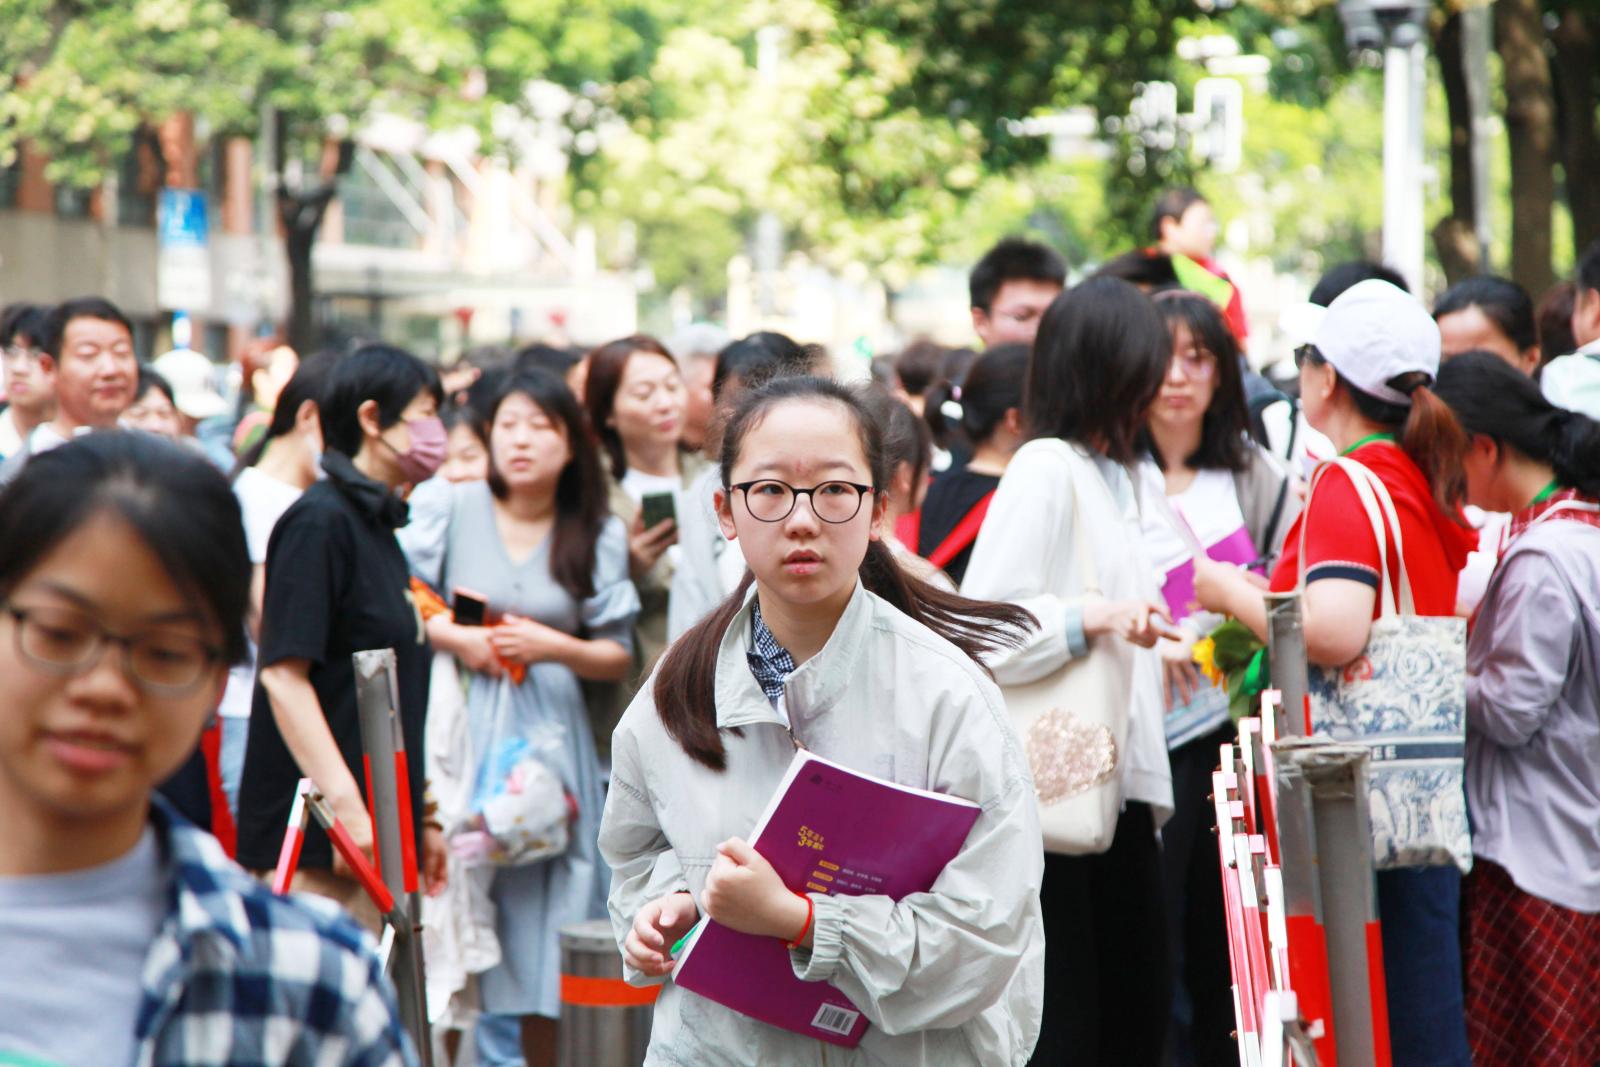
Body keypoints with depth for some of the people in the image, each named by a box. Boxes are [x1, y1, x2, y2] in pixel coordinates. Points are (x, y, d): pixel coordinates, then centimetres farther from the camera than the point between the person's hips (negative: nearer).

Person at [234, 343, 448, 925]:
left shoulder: (378, 523, 17)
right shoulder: (320, 521, -10)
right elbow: (283, 673, -18)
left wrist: (420, 817, 22)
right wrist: (345, 805, -25)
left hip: (379, 833, 9)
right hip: (315, 837, -9)